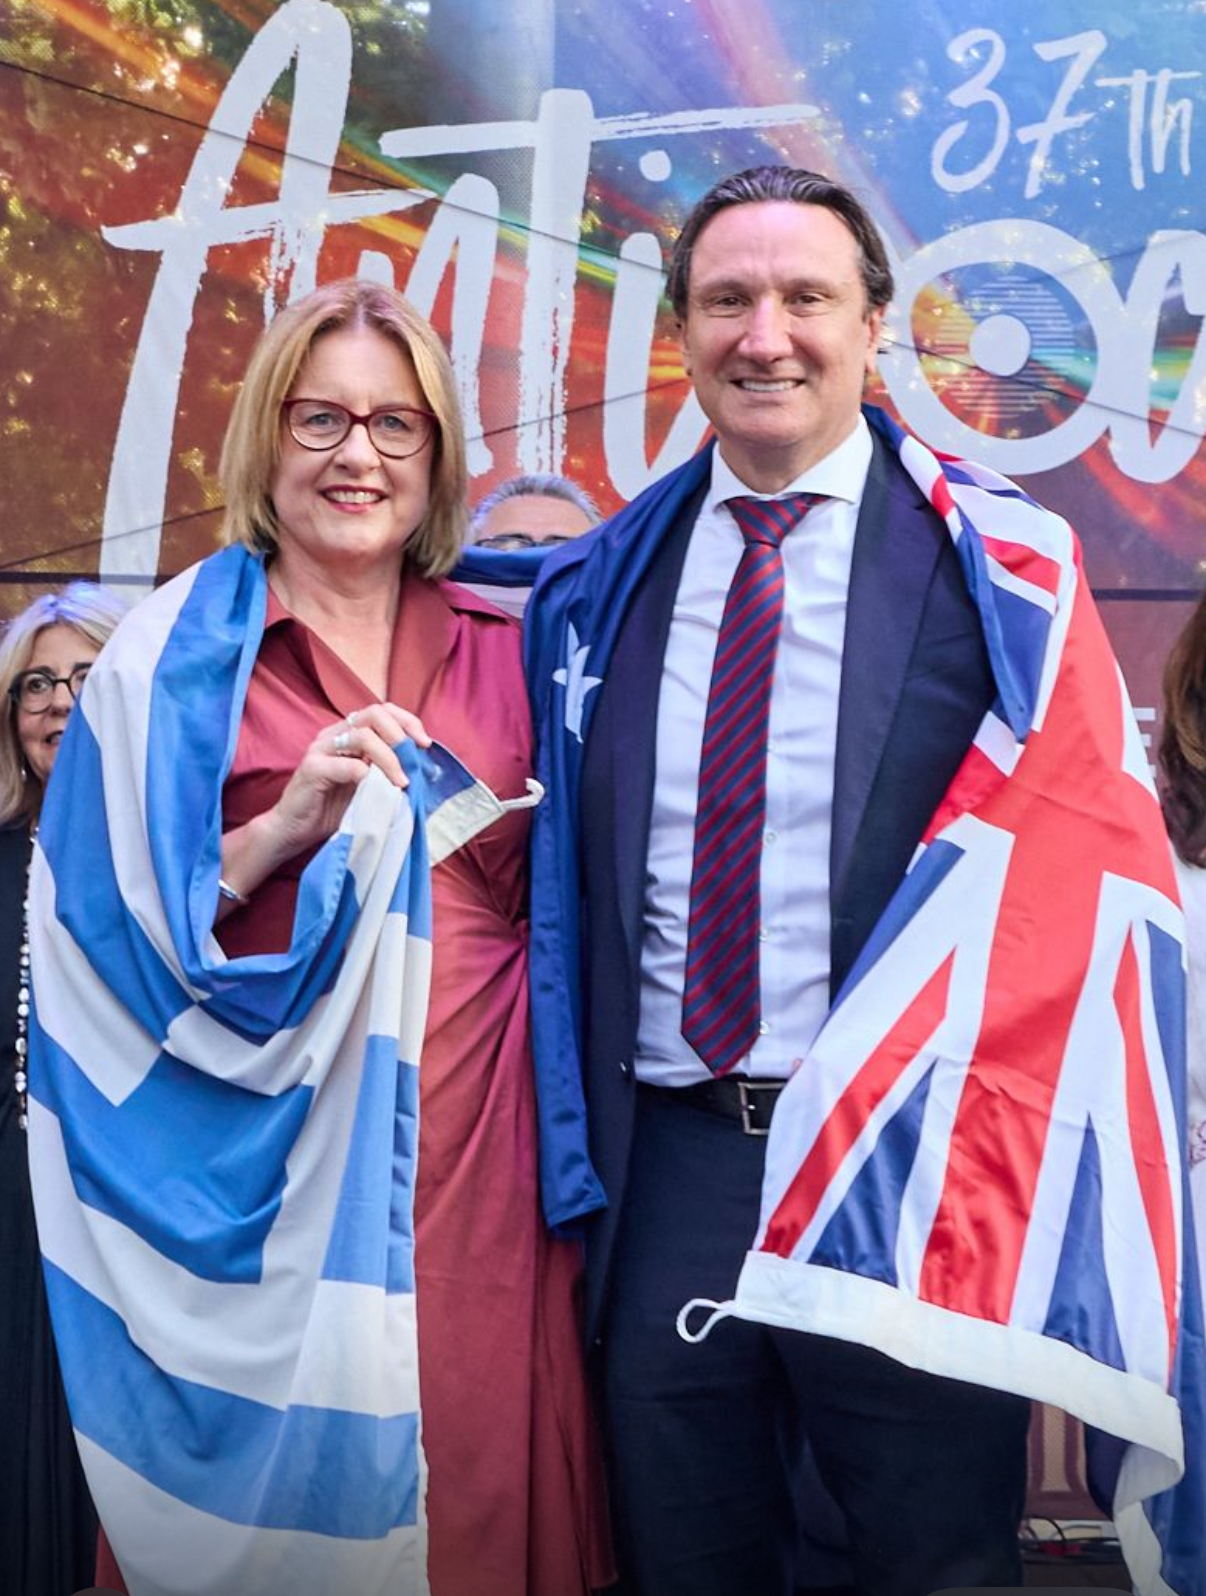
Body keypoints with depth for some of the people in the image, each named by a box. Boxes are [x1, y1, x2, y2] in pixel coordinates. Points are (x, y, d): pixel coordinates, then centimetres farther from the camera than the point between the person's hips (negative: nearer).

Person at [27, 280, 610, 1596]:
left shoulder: (501, 649, 10)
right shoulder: (180, 654, 1)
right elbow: (114, 923, -3)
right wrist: (286, 825, -15)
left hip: (480, 1134, 3)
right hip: (271, 1151, -2)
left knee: (484, 1472, 6)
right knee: (292, 1472, 4)